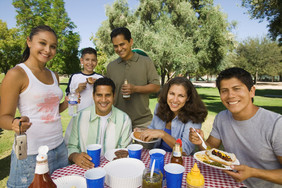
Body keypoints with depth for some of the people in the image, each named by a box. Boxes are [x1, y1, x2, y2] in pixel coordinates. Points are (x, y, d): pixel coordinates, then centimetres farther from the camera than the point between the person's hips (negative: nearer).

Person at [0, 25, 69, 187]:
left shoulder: (54, 76, 10)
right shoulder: (16, 74, -10)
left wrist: (68, 103, 1)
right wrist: (15, 124, -29)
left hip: (59, 148, 7)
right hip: (31, 154, -6)